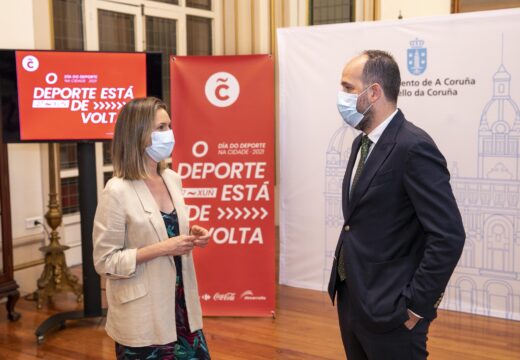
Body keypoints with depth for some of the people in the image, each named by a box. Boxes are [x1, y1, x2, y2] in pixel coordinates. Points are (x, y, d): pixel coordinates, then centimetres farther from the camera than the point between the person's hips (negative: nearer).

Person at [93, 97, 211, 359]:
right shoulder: (117, 191, -16)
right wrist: (161, 249, -21)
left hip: (181, 302, 6)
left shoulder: (172, 179, 4)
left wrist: (190, 235, -2)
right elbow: (105, 261, -14)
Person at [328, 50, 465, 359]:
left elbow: (449, 236, -22)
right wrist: (347, 292, 12)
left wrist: (415, 305, -17)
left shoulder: (414, 147, -18)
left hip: (388, 310, -8)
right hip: (351, 300, 8)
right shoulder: (363, 143, 9)